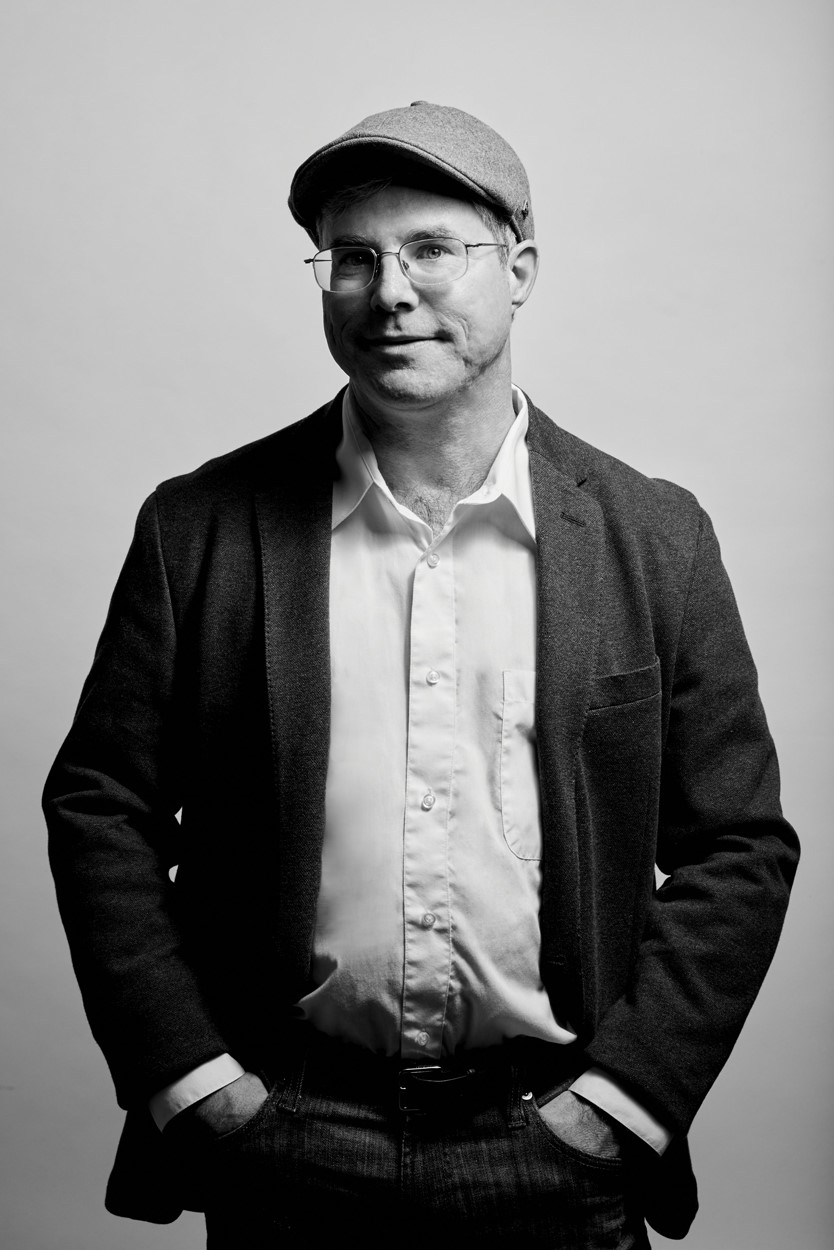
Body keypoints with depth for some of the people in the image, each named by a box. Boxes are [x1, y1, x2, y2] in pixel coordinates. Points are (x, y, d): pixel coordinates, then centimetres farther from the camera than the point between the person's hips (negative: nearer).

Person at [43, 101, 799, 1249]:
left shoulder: (654, 540, -3)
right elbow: (99, 808, 0)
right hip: (279, 1150, 0)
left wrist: (619, 1096, -6)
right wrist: (190, 1078, -6)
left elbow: (737, 846, -1)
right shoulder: (201, 528, -3)